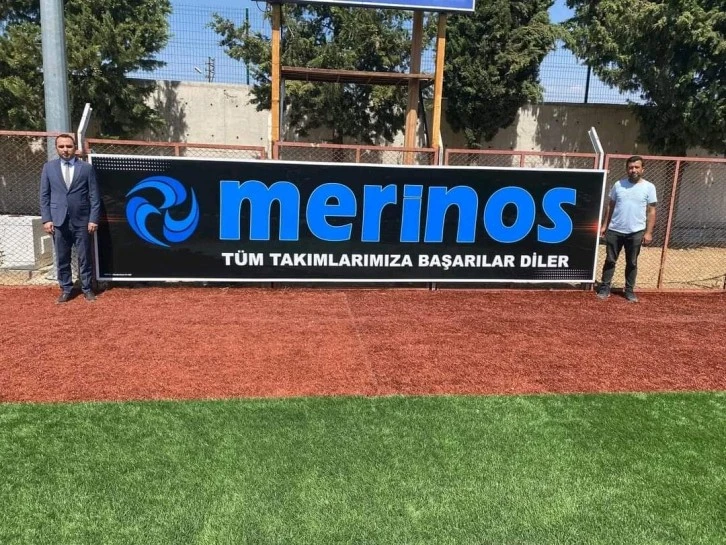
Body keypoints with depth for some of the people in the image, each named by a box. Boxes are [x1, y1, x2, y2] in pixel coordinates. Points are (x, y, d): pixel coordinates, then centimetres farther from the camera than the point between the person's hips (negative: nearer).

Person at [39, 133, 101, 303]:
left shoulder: (87, 168, 2)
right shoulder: (49, 167, 7)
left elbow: (94, 196, 0)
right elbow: (44, 195, 6)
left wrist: (93, 219, -7)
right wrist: (46, 219, -2)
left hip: (82, 221, -1)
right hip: (58, 221, 2)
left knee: (84, 258, 5)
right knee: (62, 259, 8)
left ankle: (87, 288, 15)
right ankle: (65, 289, 19)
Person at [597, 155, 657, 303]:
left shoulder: (649, 187, -1)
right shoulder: (618, 184, 5)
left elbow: (651, 211, -1)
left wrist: (648, 232, -7)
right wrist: (604, 225, 6)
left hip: (636, 232, -1)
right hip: (614, 230, 2)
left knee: (632, 263, 7)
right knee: (610, 260, 5)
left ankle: (629, 291, 17)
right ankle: (604, 288, 12)